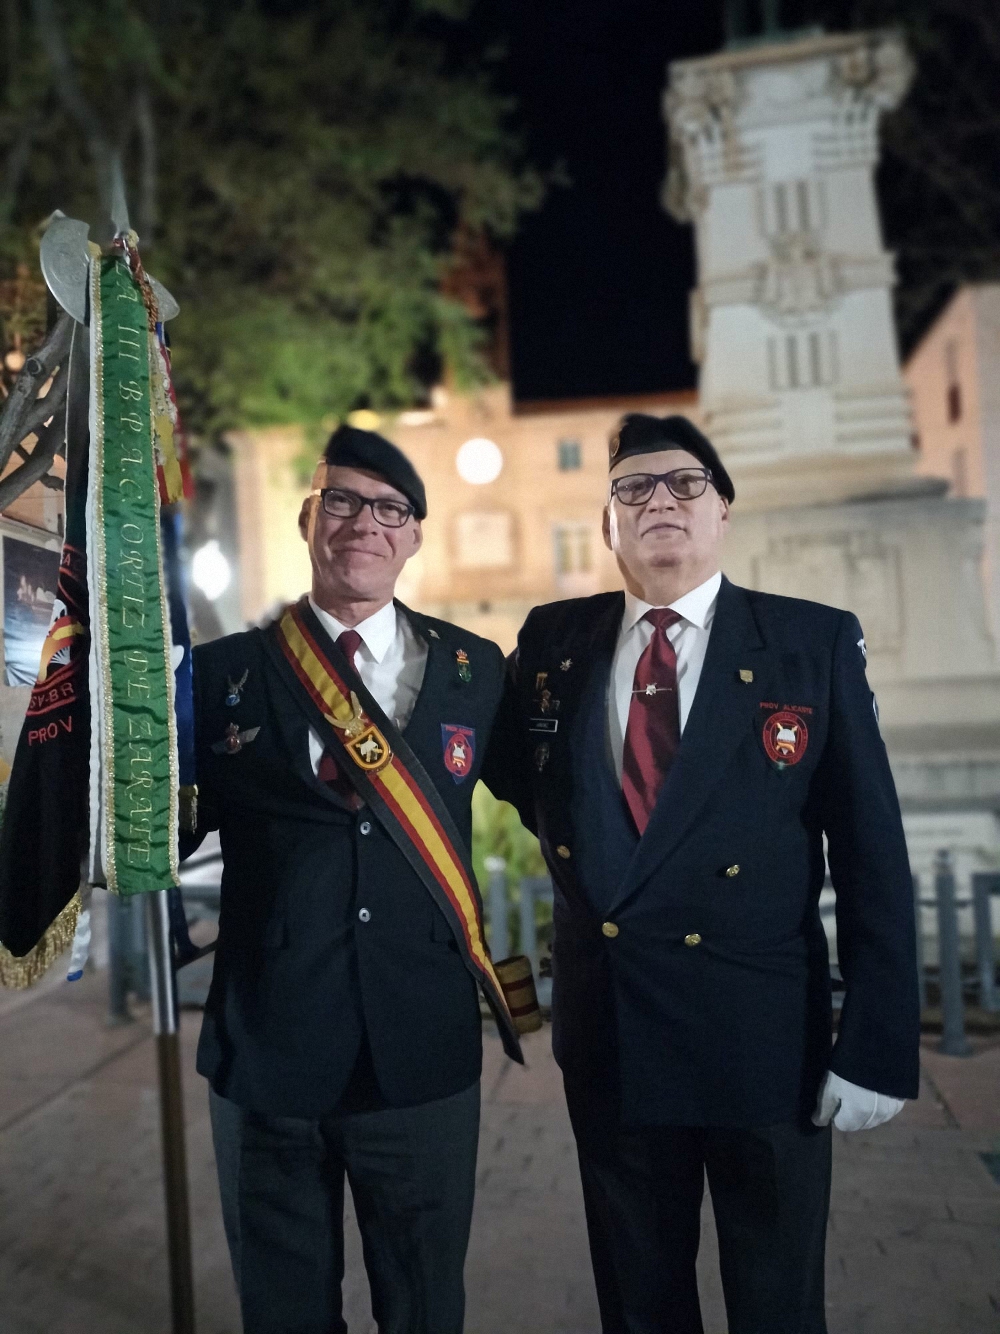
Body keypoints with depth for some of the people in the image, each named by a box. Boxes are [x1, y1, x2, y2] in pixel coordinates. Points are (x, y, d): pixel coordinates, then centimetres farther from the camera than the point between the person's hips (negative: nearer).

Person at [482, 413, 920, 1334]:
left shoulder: (817, 643, -7)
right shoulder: (552, 643, 1)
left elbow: (872, 854, -7)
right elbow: (515, 774, 17)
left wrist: (877, 1047, -8)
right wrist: (582, 848, 2)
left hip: (769, 1040, -2)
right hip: (608, 1038, 3)